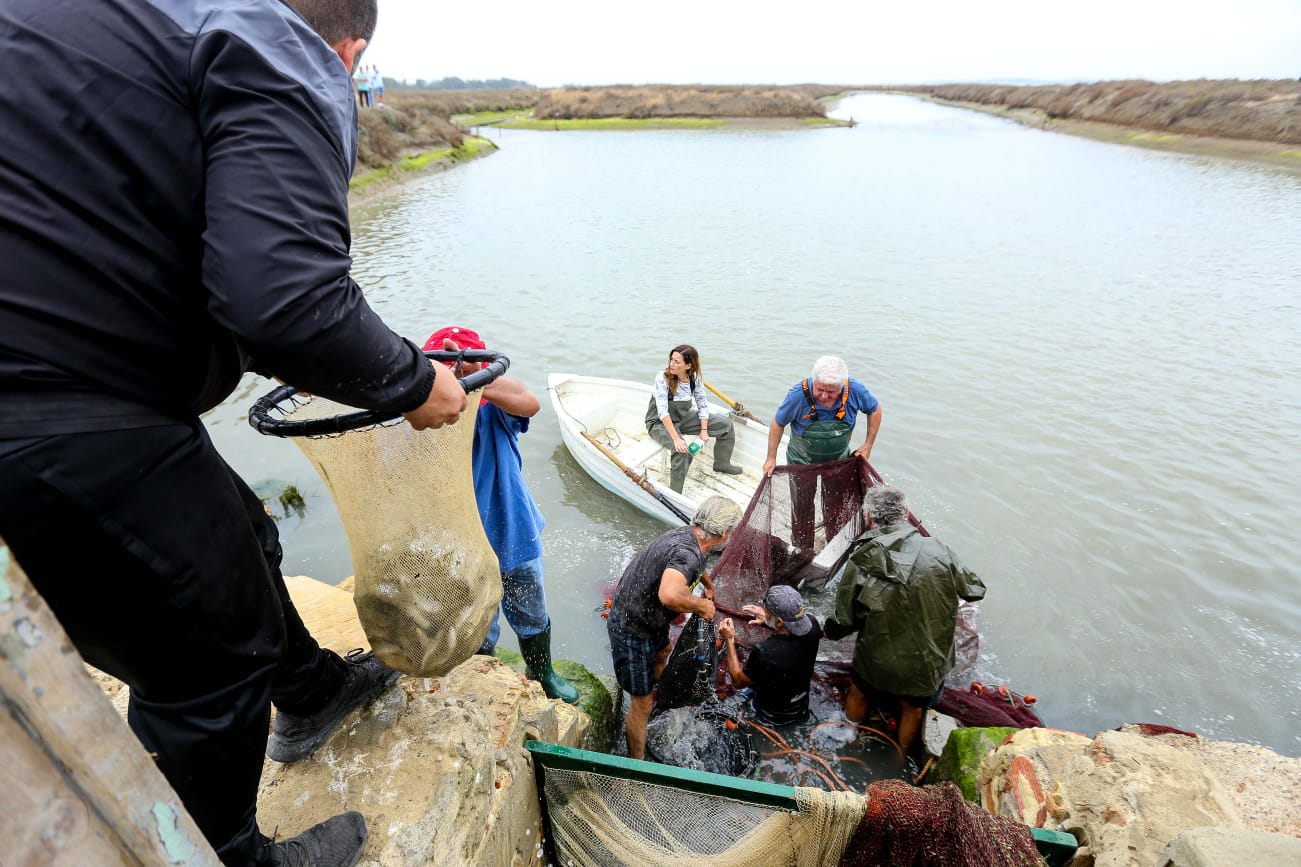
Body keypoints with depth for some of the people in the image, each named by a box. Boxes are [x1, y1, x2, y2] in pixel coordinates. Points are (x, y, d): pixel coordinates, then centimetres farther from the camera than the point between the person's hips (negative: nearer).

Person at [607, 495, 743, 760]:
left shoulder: (686, 534, -3)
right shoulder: (687, 553, -33)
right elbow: (669, 595, -51)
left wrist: (708, 585, 36)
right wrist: (701, 605, -32)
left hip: (644, 617, 11)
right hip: (632, 630, -10)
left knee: (663, 652, 36)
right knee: (642, 702, 3)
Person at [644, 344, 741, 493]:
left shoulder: (695, 377, -10)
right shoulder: (662, 378, -26)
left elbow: (703, 404, -1)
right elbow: (663, 412, -32)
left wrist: (704, 430, -11)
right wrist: (676, 438, -37)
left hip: (682, 418, 6)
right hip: (659, 423, -6)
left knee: (725, 423, 2)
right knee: (683, 448, -36)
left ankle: (721, 464, 22)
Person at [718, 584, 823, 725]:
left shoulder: (762, 652, -39)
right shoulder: (812, 624, -26)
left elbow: (738, 682, -19)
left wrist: (729, 640, -16)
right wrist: (768, 619, -3)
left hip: (772, 717, -4)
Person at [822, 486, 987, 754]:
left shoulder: (859, 564, -23)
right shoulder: (937, 551, -21)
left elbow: (844, 621, -13)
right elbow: (975, 590, -4)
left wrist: (829, 631, 9)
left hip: (877, 662, -1)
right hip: (927, 662, 1)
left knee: (858, 697, 30)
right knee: (912, 710, 30)